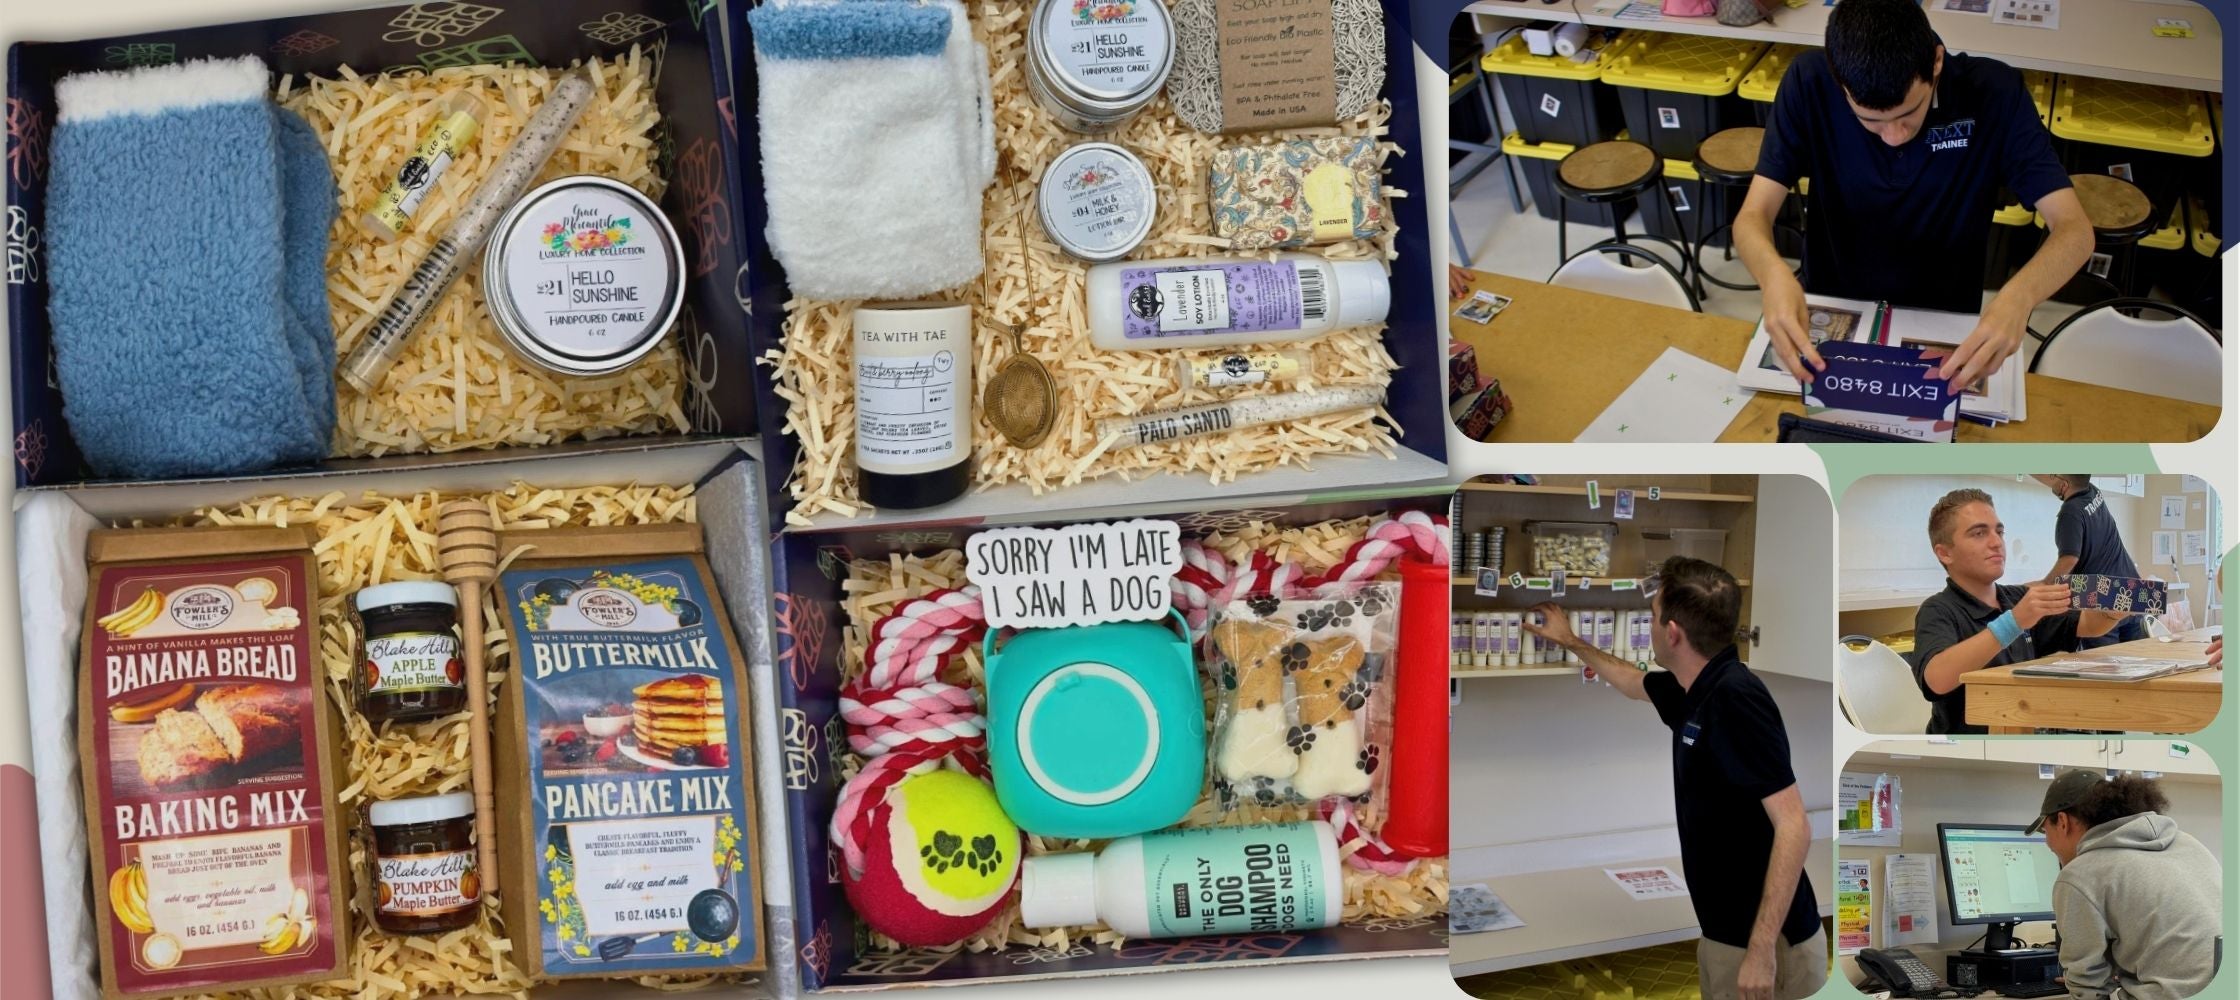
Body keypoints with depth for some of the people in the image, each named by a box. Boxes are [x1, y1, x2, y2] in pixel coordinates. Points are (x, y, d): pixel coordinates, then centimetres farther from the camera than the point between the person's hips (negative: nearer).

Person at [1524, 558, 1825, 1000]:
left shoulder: (1735, 697, -21)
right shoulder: (1695, 690, 5)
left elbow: (1793, 826, -25)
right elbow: (1633, 683, 31)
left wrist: (1761, 951, -27)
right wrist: (1569, 641, 40)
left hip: (1765, 944, -9)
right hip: (1725, 933, 9)